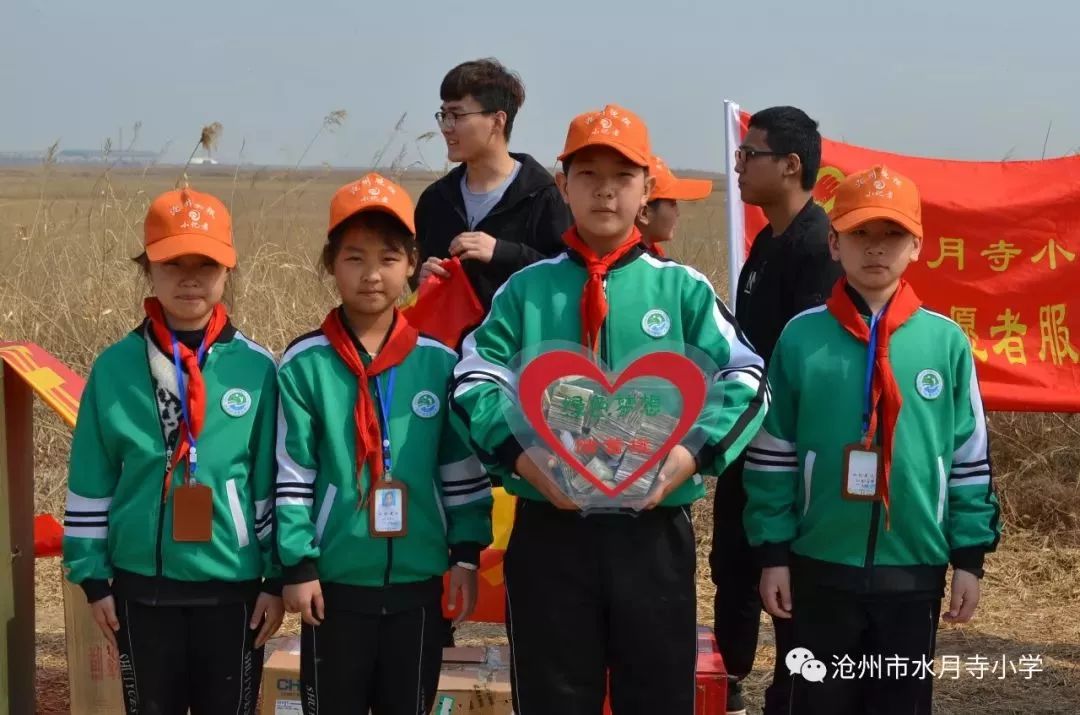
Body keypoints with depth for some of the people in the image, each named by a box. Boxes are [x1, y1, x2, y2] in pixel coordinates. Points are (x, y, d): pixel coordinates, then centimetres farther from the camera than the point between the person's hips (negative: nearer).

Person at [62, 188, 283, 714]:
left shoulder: (255, 368, -4)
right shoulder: (115, 367, -2)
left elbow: (274, 482, 1)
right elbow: (91, 482, 3)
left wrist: (276, 578, 0)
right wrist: (92, 577, 2)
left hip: (233, 585, -1)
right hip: (142, 587, 1)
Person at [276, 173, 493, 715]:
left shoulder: (438, 362, 1)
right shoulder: (305, 364, -5)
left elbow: (463, 468, 6)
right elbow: (292, 472, -4)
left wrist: (467, 553, 3)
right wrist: (297, 564, -7)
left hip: (418, 579, 2)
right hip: (335, 579, -2)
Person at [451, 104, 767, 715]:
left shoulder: (682, 288, 4)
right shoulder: (527, 288, 5)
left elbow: (747, 378, -1)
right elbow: (475, 380, 0)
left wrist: (695, 451, -17)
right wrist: (519, 452, -16)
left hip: (655, 530, 0)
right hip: (549, 529, 0)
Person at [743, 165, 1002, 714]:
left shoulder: (946, 341, -1)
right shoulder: (802, 337, -4)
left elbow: (970, 457, 4)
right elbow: (772, 454, 0)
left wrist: (970, 556, 2)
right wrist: (773, 552, -1)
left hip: (915, 568, 1)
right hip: (822, 566, -1)